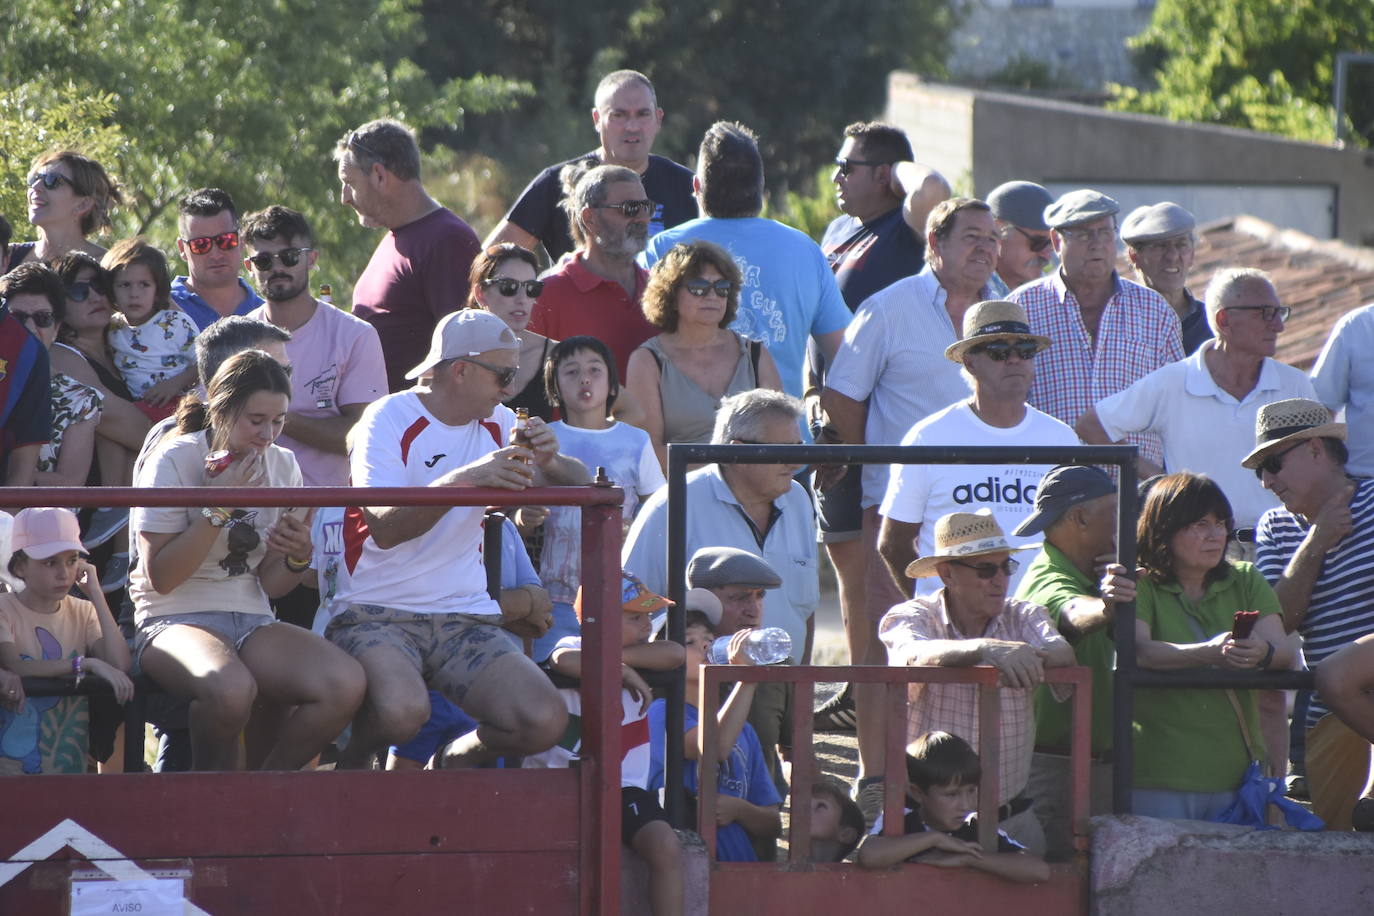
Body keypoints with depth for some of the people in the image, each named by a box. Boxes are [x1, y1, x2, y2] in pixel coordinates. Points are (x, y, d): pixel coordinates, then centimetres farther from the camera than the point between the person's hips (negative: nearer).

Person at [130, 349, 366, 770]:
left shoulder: (282, 467, 10)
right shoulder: (175, 462, -6)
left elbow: (270, 584, 13)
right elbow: (161, 576, -12)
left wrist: (298, 557, -10)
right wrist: (218, 508, -17)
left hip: (252, 621, 5)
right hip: (176, 621, -5)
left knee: (346, 685, -24)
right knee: (230, 687, -40)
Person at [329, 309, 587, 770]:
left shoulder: (497, 424, 12)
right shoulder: (389, 419, -6)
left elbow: (580, 484, 12)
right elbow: (385, 526, -20)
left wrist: (550, 462, -11)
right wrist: (466, 479, -31)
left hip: (466, 618, 5)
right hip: (378, 612, -5)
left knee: (545, 723, -18)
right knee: (403, 711, -36)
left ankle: (449, 763, 14)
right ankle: (351, 765, 1)